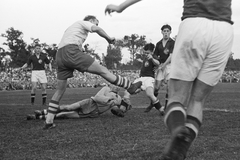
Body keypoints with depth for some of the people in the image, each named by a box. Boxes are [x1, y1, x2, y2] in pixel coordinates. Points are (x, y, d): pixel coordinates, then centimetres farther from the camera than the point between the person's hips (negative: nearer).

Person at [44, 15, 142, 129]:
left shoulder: (74, 26, 39)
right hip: (71, 51, -8)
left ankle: (48, 122, 10)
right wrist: (109, 39, 5)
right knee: (102, 70, -4)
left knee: (60, 90, 12)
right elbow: (97, 29, -7)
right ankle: (130, 86, -1)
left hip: (59, 56, 8)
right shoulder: (84, 23, 14)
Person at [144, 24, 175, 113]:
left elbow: (171, 56, -11)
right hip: (161, 66, 4)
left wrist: (163, 65, -14)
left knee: (168, 87, -4)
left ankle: (166, 106, 4)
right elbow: (155, 56, 16)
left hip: (169, 65, -4)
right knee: (156, 87, 2)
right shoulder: (159, 44, 14)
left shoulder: (172, 43, -2)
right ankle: (152, 104, 19)